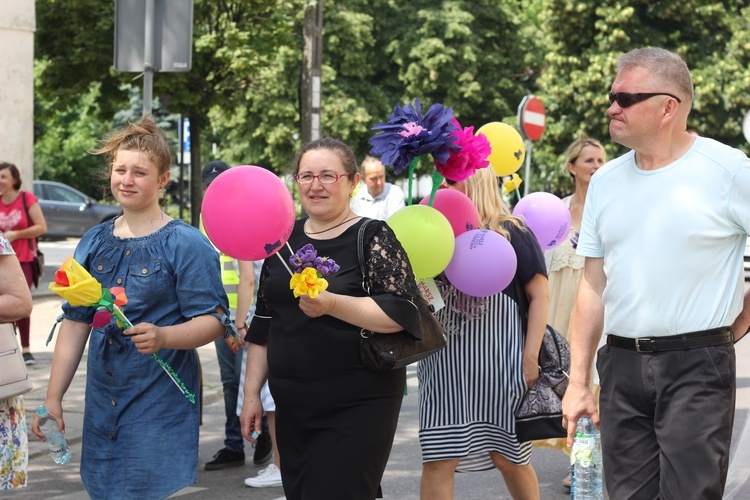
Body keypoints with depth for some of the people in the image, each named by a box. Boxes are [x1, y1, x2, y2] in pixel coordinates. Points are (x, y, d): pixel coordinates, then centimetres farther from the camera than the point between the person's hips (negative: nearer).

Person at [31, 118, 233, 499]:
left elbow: (213, 321, -11)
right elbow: (75, 322, 13)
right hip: (102, 405, 5)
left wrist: (162, 337, -29)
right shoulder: (94, 242, 11)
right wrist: (53, 396, 10)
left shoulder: (186, 244, -6)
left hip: (162, 406, -5)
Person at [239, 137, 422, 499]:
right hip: (292, 406, 6)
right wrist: (251, 393, 13)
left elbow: (401, 313, -17)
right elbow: (263, 324, 16)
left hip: (357, 407, -6)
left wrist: (332, 304, -29)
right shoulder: (284, 239, 11)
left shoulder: (373, 238, -5)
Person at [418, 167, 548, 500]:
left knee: (509, 457, 7)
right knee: (437, 461, -2)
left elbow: (539, 295, -2)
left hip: (498, 358, -3)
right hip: (445, 360, 3)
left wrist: (531, 356, -9)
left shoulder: (512, 232, -2)